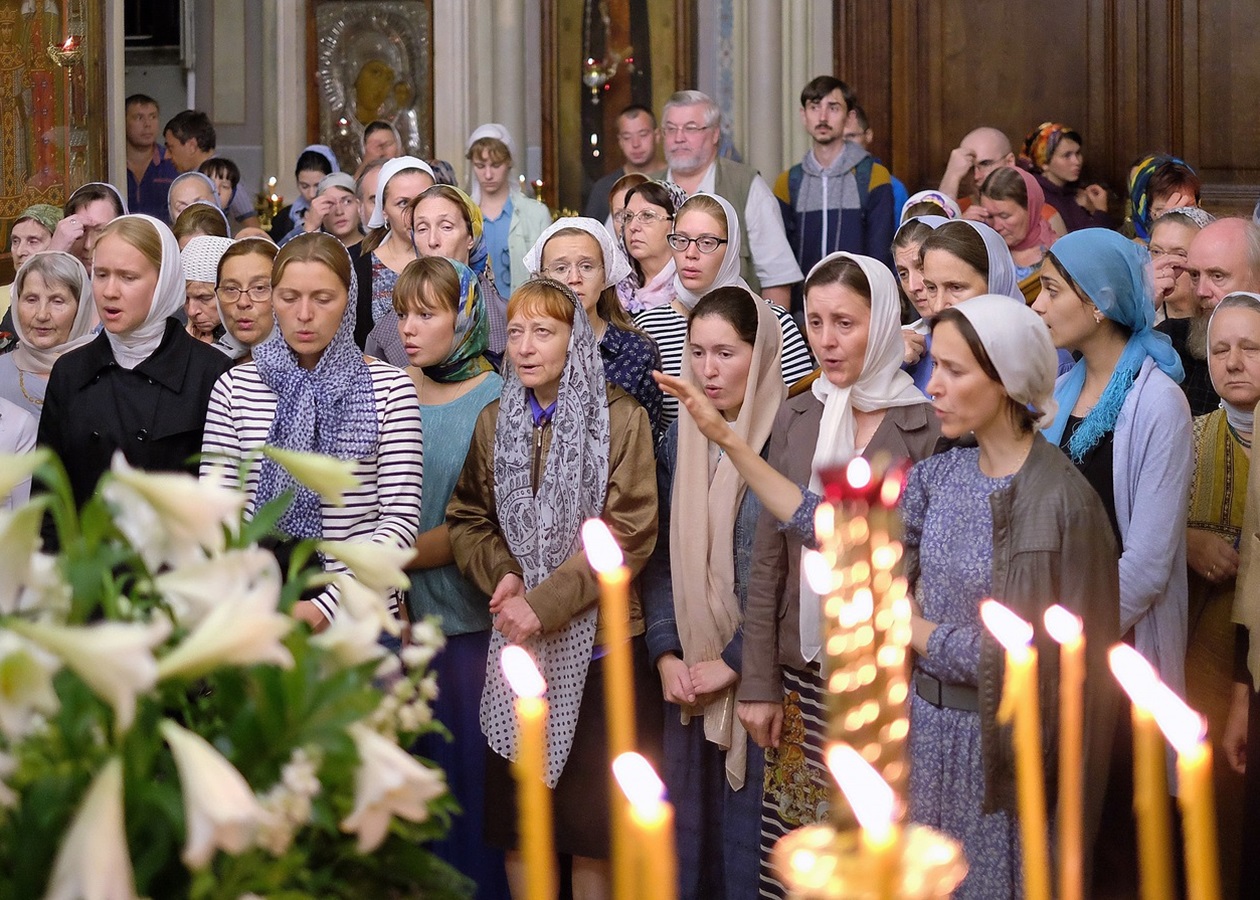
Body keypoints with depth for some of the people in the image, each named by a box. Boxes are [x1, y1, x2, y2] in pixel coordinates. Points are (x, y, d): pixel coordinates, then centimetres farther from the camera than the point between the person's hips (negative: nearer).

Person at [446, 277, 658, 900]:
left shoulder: (620, 419, -4)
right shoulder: (496, 421, 9)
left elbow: (627, 534, -10)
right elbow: (467, 518, 12)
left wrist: (544, 604, -16)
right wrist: (503, 576, -9)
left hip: (596, 641, -3)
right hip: (515, 644, 4)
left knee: (591, 825, 0)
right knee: (516, 820, 6)